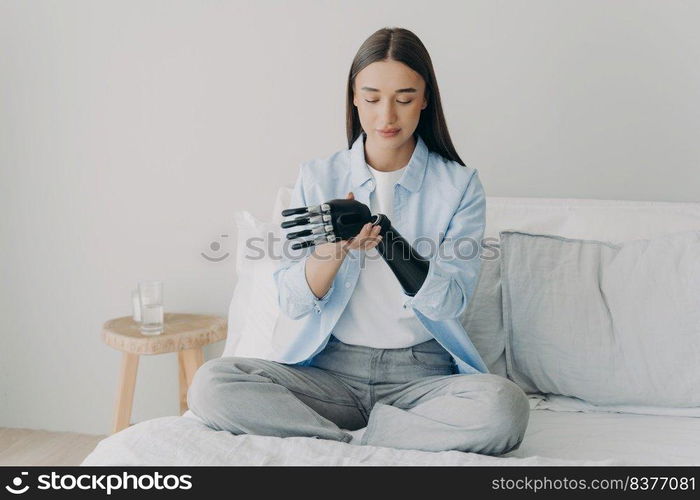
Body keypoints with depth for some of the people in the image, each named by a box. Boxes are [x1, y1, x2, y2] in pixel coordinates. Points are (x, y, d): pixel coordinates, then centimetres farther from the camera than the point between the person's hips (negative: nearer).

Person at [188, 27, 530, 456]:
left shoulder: (460, 184, 1)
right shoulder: (317, 178, 5)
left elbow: (450, 302, -10)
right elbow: (293, 302, -1)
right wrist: (333, 247, -22)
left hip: (422, 372, -1)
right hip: (330, 368, 1)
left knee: (504, 406, -33)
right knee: (211, 385, -23)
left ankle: (343, 443, -18)